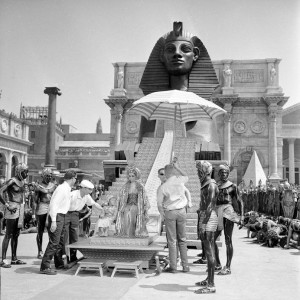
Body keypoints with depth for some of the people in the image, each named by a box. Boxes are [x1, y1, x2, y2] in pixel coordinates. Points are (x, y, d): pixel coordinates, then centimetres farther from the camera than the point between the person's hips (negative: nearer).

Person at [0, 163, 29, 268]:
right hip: (13, 209, -8)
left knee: (16, 235, 12)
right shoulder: (12, 181, -12)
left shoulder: (22, 182, 12)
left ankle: (14, 258, 20)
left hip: (20, 209, 8)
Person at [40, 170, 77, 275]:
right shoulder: (62, 188, -16)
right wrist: (53, 221, -25)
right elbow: (53, 204, -22)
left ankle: (59, 263, 32)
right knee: (54, 242, -10)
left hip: (62, 216, 10)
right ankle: (44, 267, -6)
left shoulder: (67, 189, 14)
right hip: (57, 217, -10)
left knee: (61, 242, 19)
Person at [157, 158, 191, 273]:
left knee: (172, 240, 3)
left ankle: (173, 266, 6)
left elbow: (159, 204, -7)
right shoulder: (180, 180, -4)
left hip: (169, 212, -2)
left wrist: (162, 215, 9)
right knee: (182, 239, 11)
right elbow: (186, 176, 22)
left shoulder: (163, 187, -10)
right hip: (181, 211, 3)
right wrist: (176, 166, 20)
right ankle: (185, 265, 14)